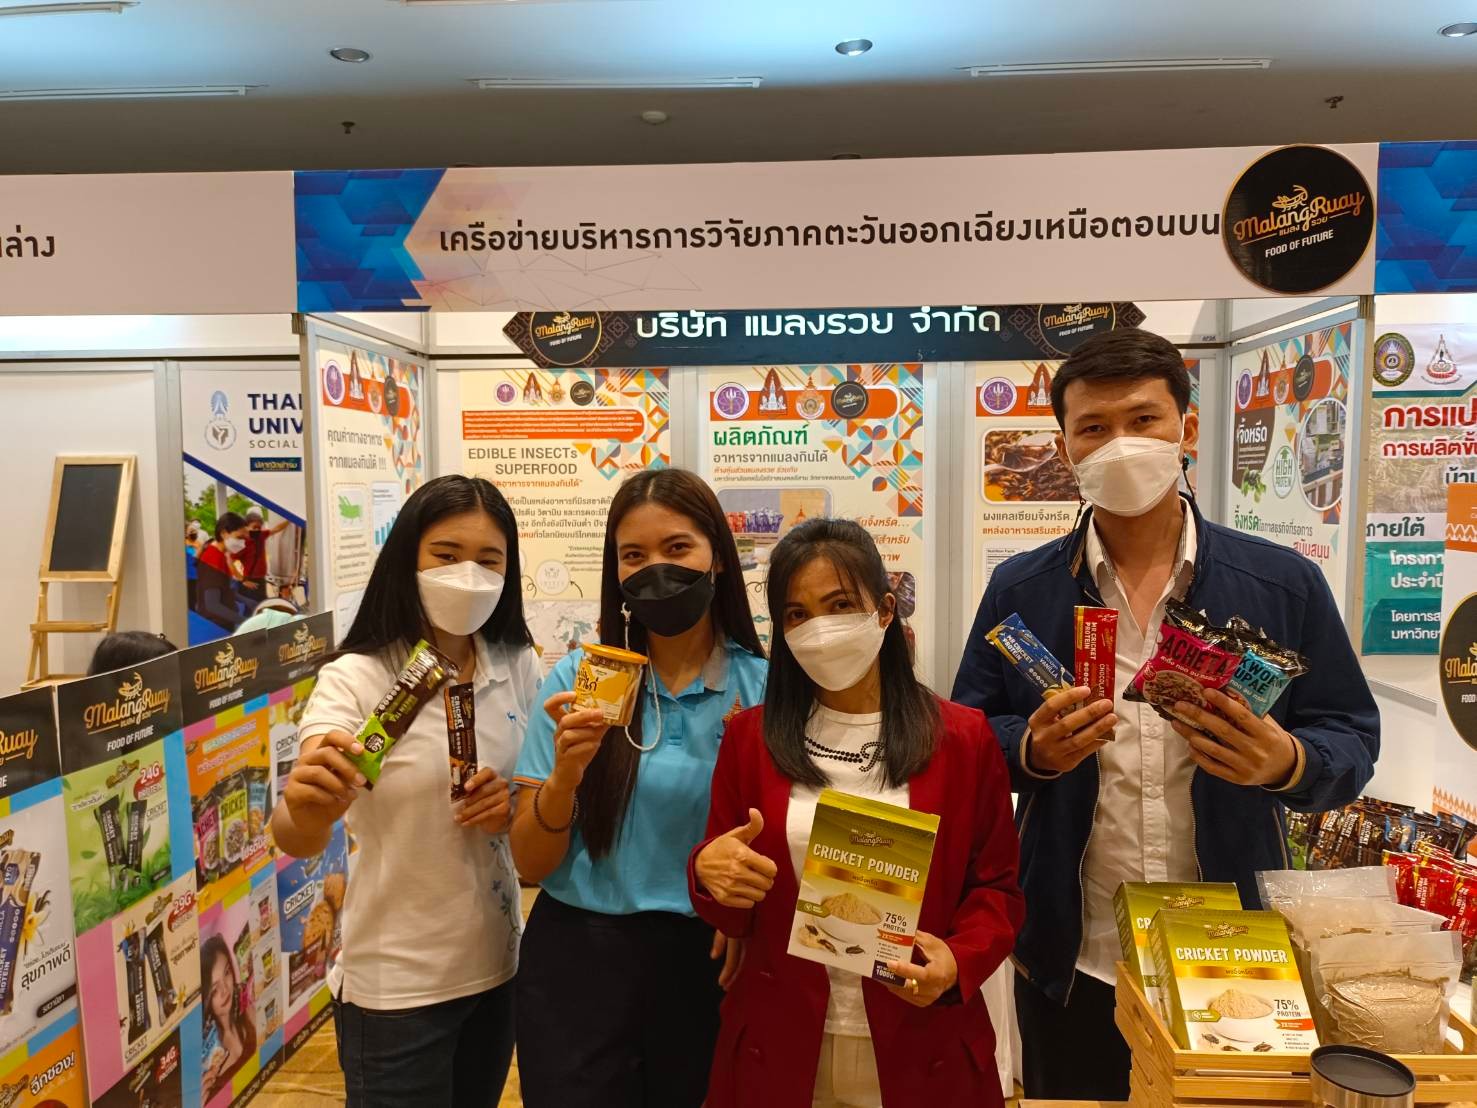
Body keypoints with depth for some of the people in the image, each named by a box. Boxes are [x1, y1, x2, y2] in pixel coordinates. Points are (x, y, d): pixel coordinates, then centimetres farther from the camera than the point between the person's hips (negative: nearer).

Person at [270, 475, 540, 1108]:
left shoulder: (519, 667, -4)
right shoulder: (355, 679, -17)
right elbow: (295, 841, -28)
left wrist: (519, 805, -14)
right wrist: (306, 809, -51)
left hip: (497, 965, 5)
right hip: (394, 984, -4)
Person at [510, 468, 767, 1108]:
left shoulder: (762, 687, -7)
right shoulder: (577, 678, -6)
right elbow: (531, 864, -4)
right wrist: (565, 774, -23)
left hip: (708, 962, 1)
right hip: (579, 959, 0)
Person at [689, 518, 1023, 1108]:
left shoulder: (964, 738, -5)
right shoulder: (750, 737, -2)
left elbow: (996, 887, 1)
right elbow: (732, 914, 2)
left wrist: (959, 963, -17)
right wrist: (709, 873, -19)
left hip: (921, 1050, 0)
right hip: (776, 1046, 1)